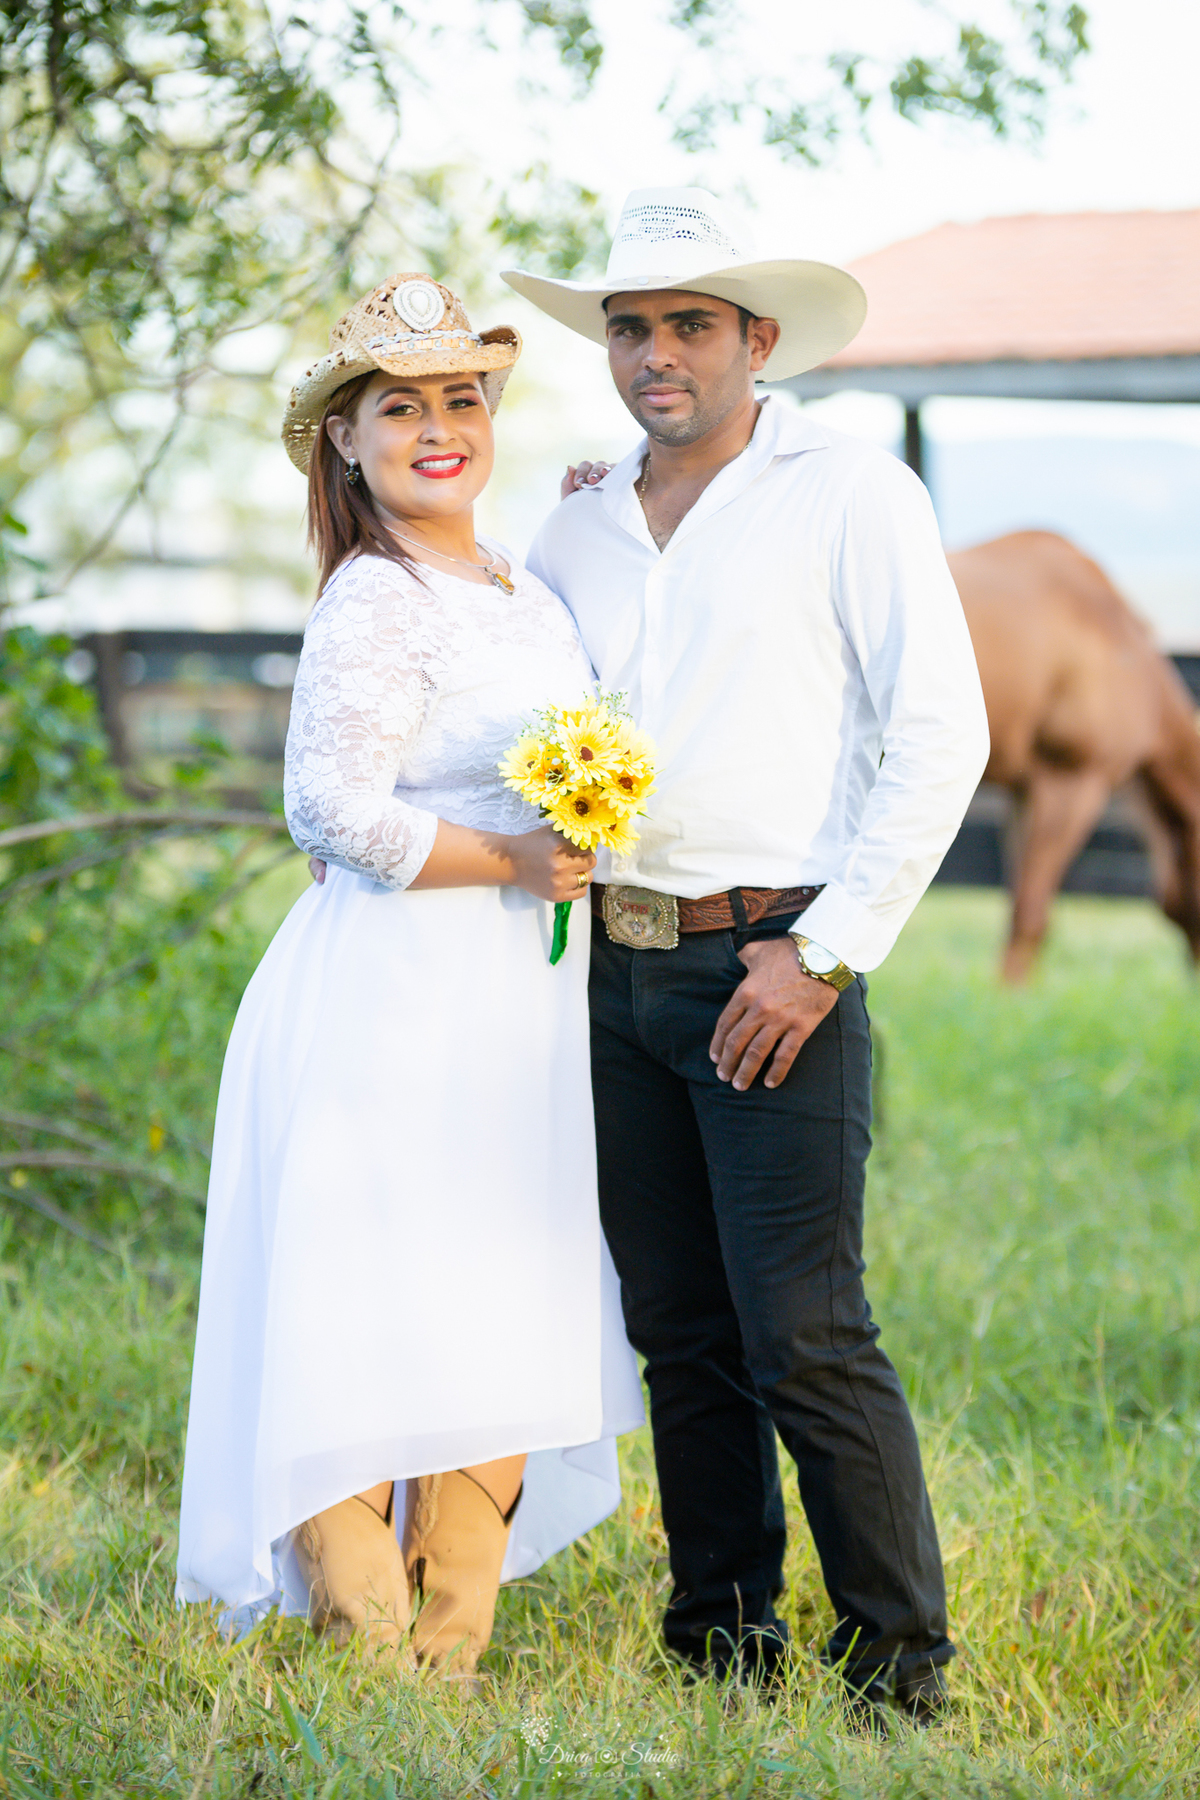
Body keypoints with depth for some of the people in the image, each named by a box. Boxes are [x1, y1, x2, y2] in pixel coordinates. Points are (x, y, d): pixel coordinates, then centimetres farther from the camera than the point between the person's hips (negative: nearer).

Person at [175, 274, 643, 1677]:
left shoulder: (522, 589, 14)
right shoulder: (373, 604, -13)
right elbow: (333, 808, -19)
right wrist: (510, 861, -18)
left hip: (517, 1009, 9)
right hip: (394, 1001, -9)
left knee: (503, 1338, 10)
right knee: (371, 1341, -5)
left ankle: (451, 1656, 18)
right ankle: (369, 1656, 4)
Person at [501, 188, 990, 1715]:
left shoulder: (850, 495, -2)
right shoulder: (577, 527, 15)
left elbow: (943, 735, -7)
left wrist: (825, 954, -13)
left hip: (774, 967, -6)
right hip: (619, 963, 6)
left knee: (805, 1340, -10)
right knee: (678, 1333, 9)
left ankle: (900, 1672, -1)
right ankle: (721, 1643, 18)